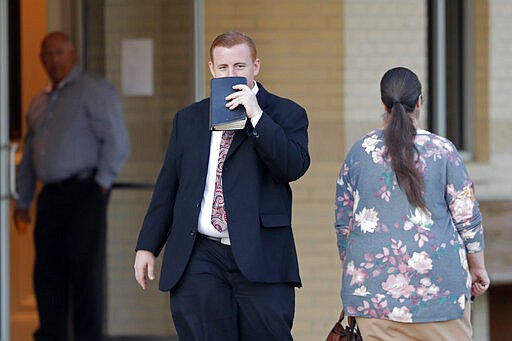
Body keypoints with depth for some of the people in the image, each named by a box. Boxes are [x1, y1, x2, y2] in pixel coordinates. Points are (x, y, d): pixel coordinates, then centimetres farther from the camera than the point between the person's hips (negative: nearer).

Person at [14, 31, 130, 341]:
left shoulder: (94, 92, -3)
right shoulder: (39, 102, 20)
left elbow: (117, 142, -8)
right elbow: (29, 155, 24)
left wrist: (100, 184, -11)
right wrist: (23, 202, 20)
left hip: (84, 191, -7)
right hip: (51, 196, 7)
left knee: (86, 270, -6)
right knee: (48, 271, 6)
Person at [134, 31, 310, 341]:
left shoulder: (286, 114, 6)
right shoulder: (188, 120, 16)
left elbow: (294, 167, -11)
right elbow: (168, 186, 18)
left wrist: (256, 116, -15)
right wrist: (148, 246, 13)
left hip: (261, 260, -3)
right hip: (199, 260, 3)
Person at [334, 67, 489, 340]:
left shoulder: (359, 152, 3)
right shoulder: (442, 151, -3)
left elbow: (343, 224, 9)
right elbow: (468, 217, -1)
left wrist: (351, 274, 21)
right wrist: (477, 268, 12)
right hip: (436, 281, -2)